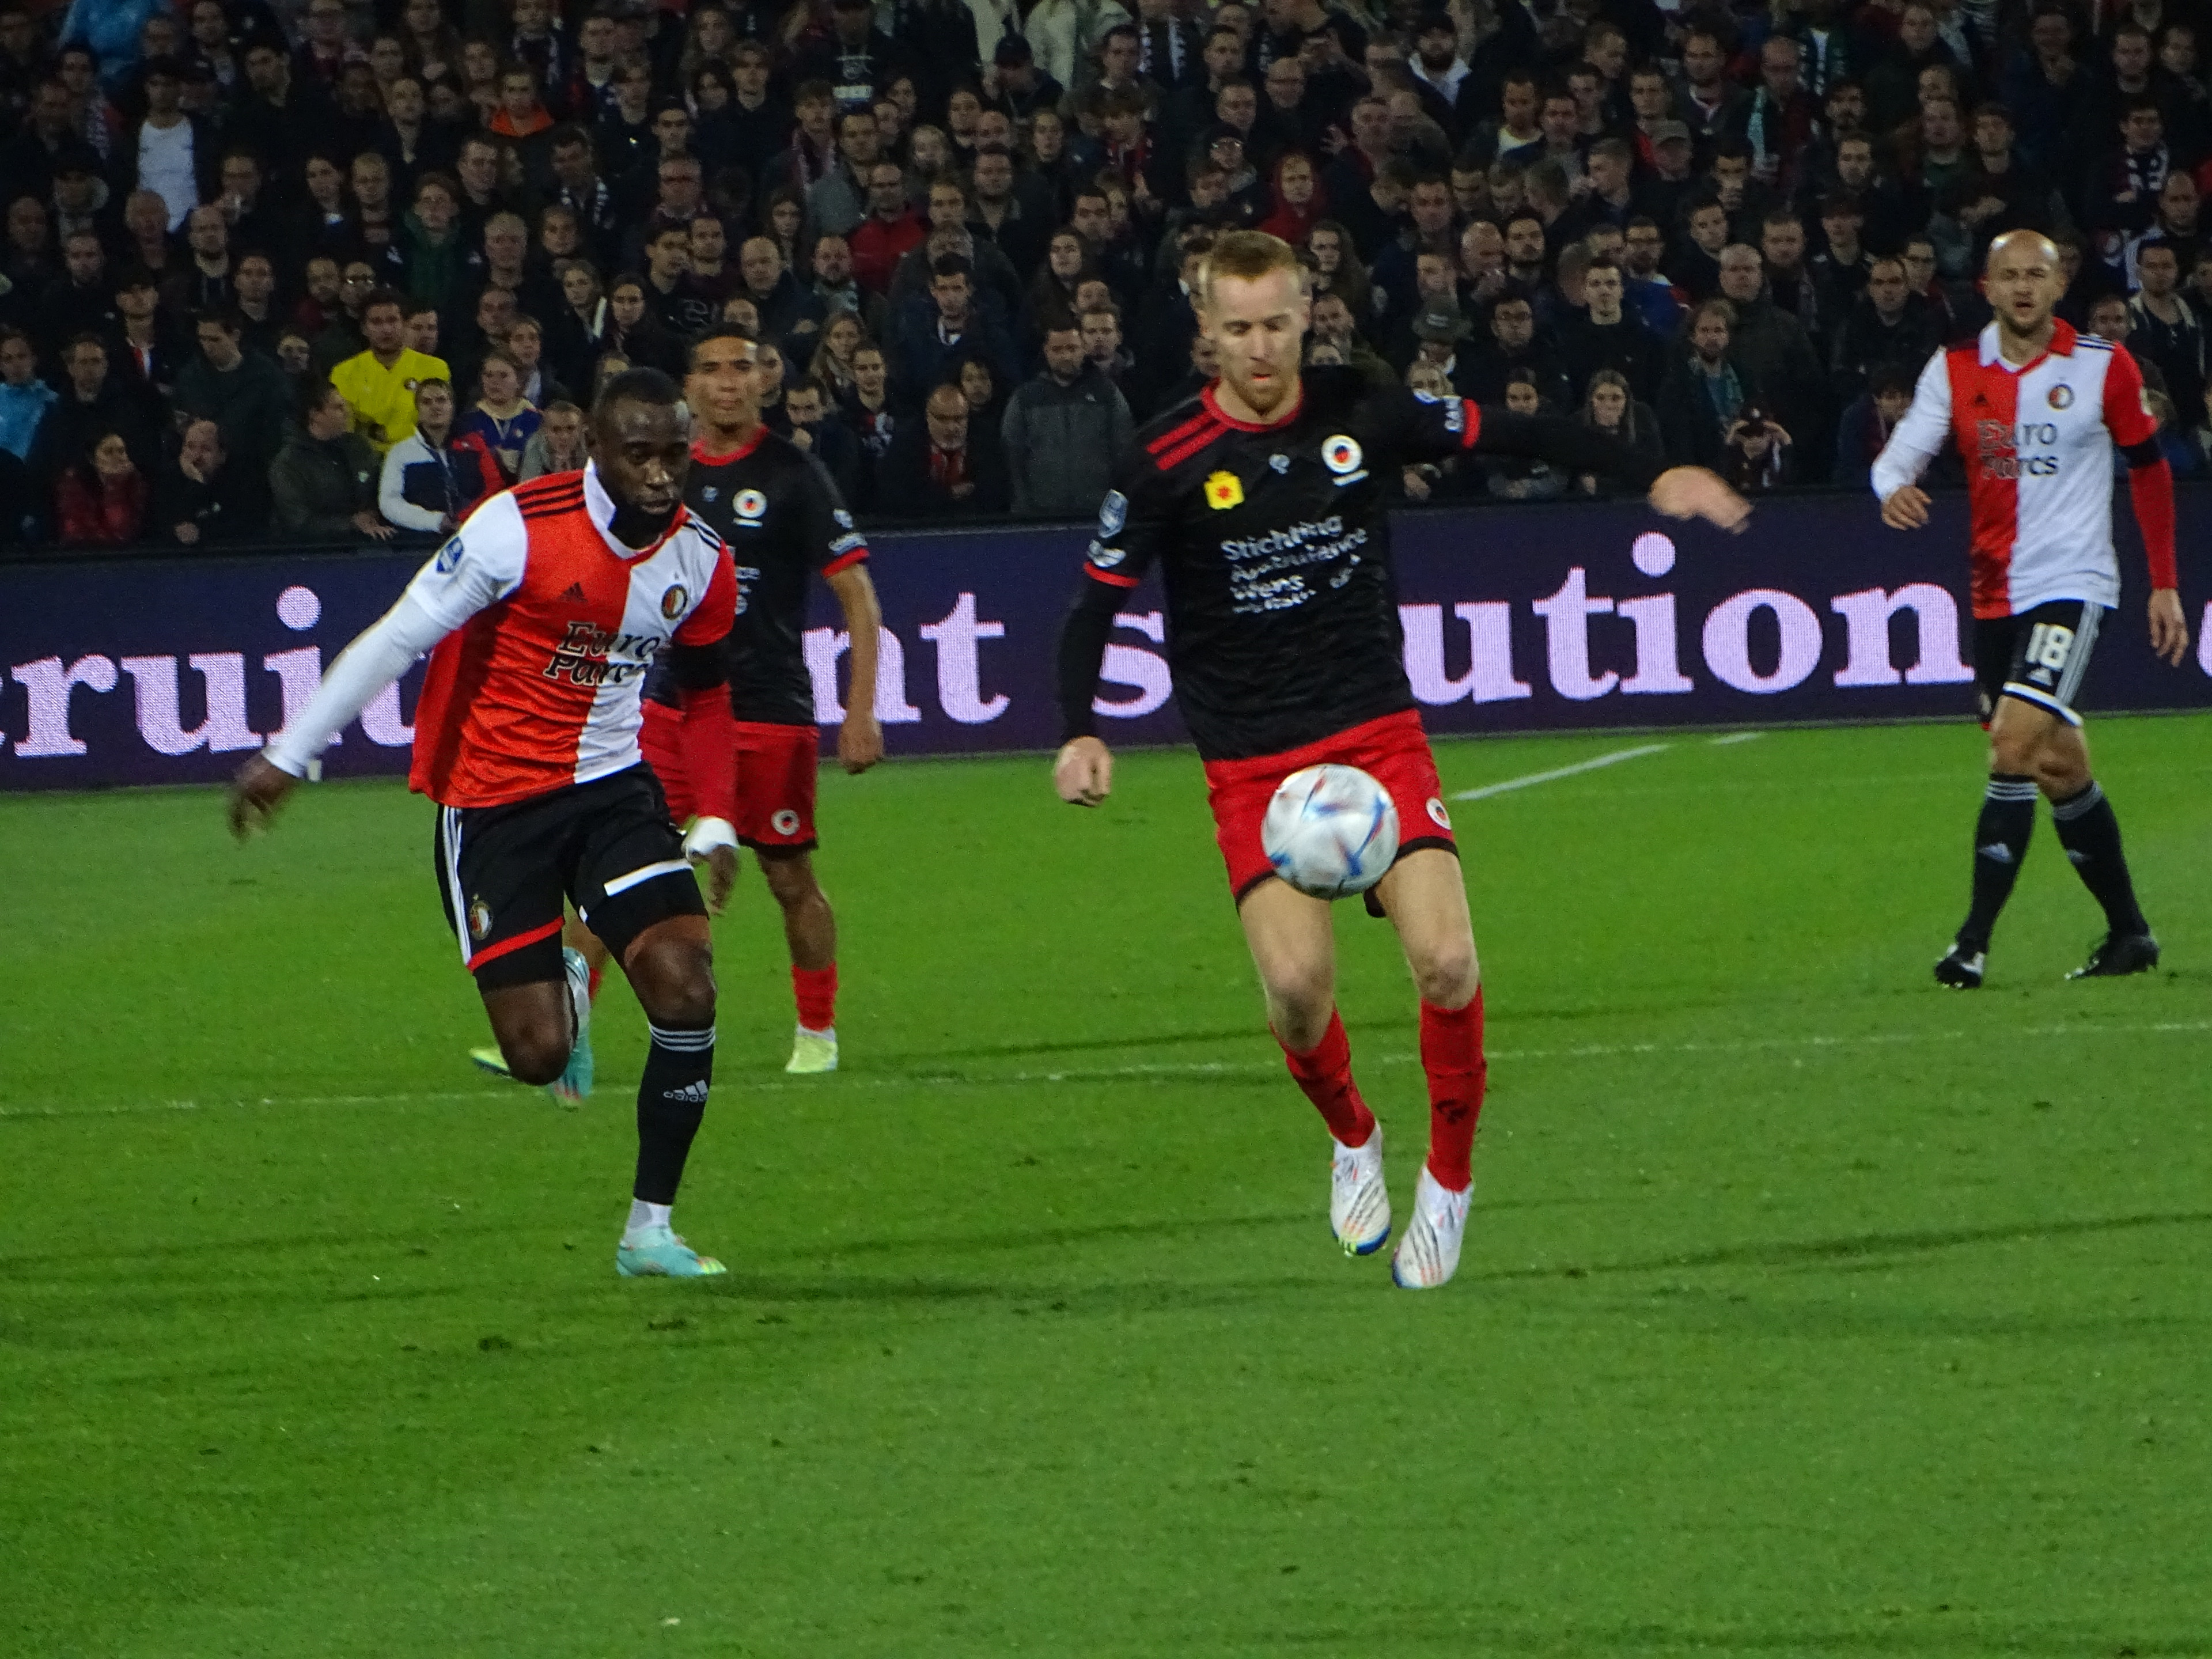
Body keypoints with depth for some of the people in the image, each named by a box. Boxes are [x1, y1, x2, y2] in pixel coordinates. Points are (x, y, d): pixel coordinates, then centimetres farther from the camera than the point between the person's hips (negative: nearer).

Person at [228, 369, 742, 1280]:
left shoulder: (701, 560, -3)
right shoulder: (518, 528, -20)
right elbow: (398, 637, -14)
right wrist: (287, 756, -11)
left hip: (613, 788, 4)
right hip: (494, 803, -4)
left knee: (687, 991, -16)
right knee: (538, 1056, -7)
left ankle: (651, 1230, 0)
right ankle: (559, 992, 34)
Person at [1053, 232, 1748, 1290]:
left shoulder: (1359, 417, 0)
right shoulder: (1167, 461, -6)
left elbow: (1508, 435, 10)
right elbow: (1096, 604, -1)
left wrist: (1652, 477, 6)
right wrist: (1079, 733, -15)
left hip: (1377, 731, 1)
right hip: (1249, 759, -1)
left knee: (1445, 961, -16)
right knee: (1297, 983, -18)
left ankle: (1449, 1176, 6)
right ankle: (1351, 1139, 14)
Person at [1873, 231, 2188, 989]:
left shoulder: (2104, 366, -3)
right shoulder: (1955, 370, 2)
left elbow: (2148, 466, 7)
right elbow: (1904, 451, -8)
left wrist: (2164, 584, 7)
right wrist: (1893, 489, -33)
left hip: (2071, 584, -4)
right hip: (1995, 595, 4)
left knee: (2016, 743, -20)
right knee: (2059, 768, 10)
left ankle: (1974, 942, -20)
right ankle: (2128, 933, 24)